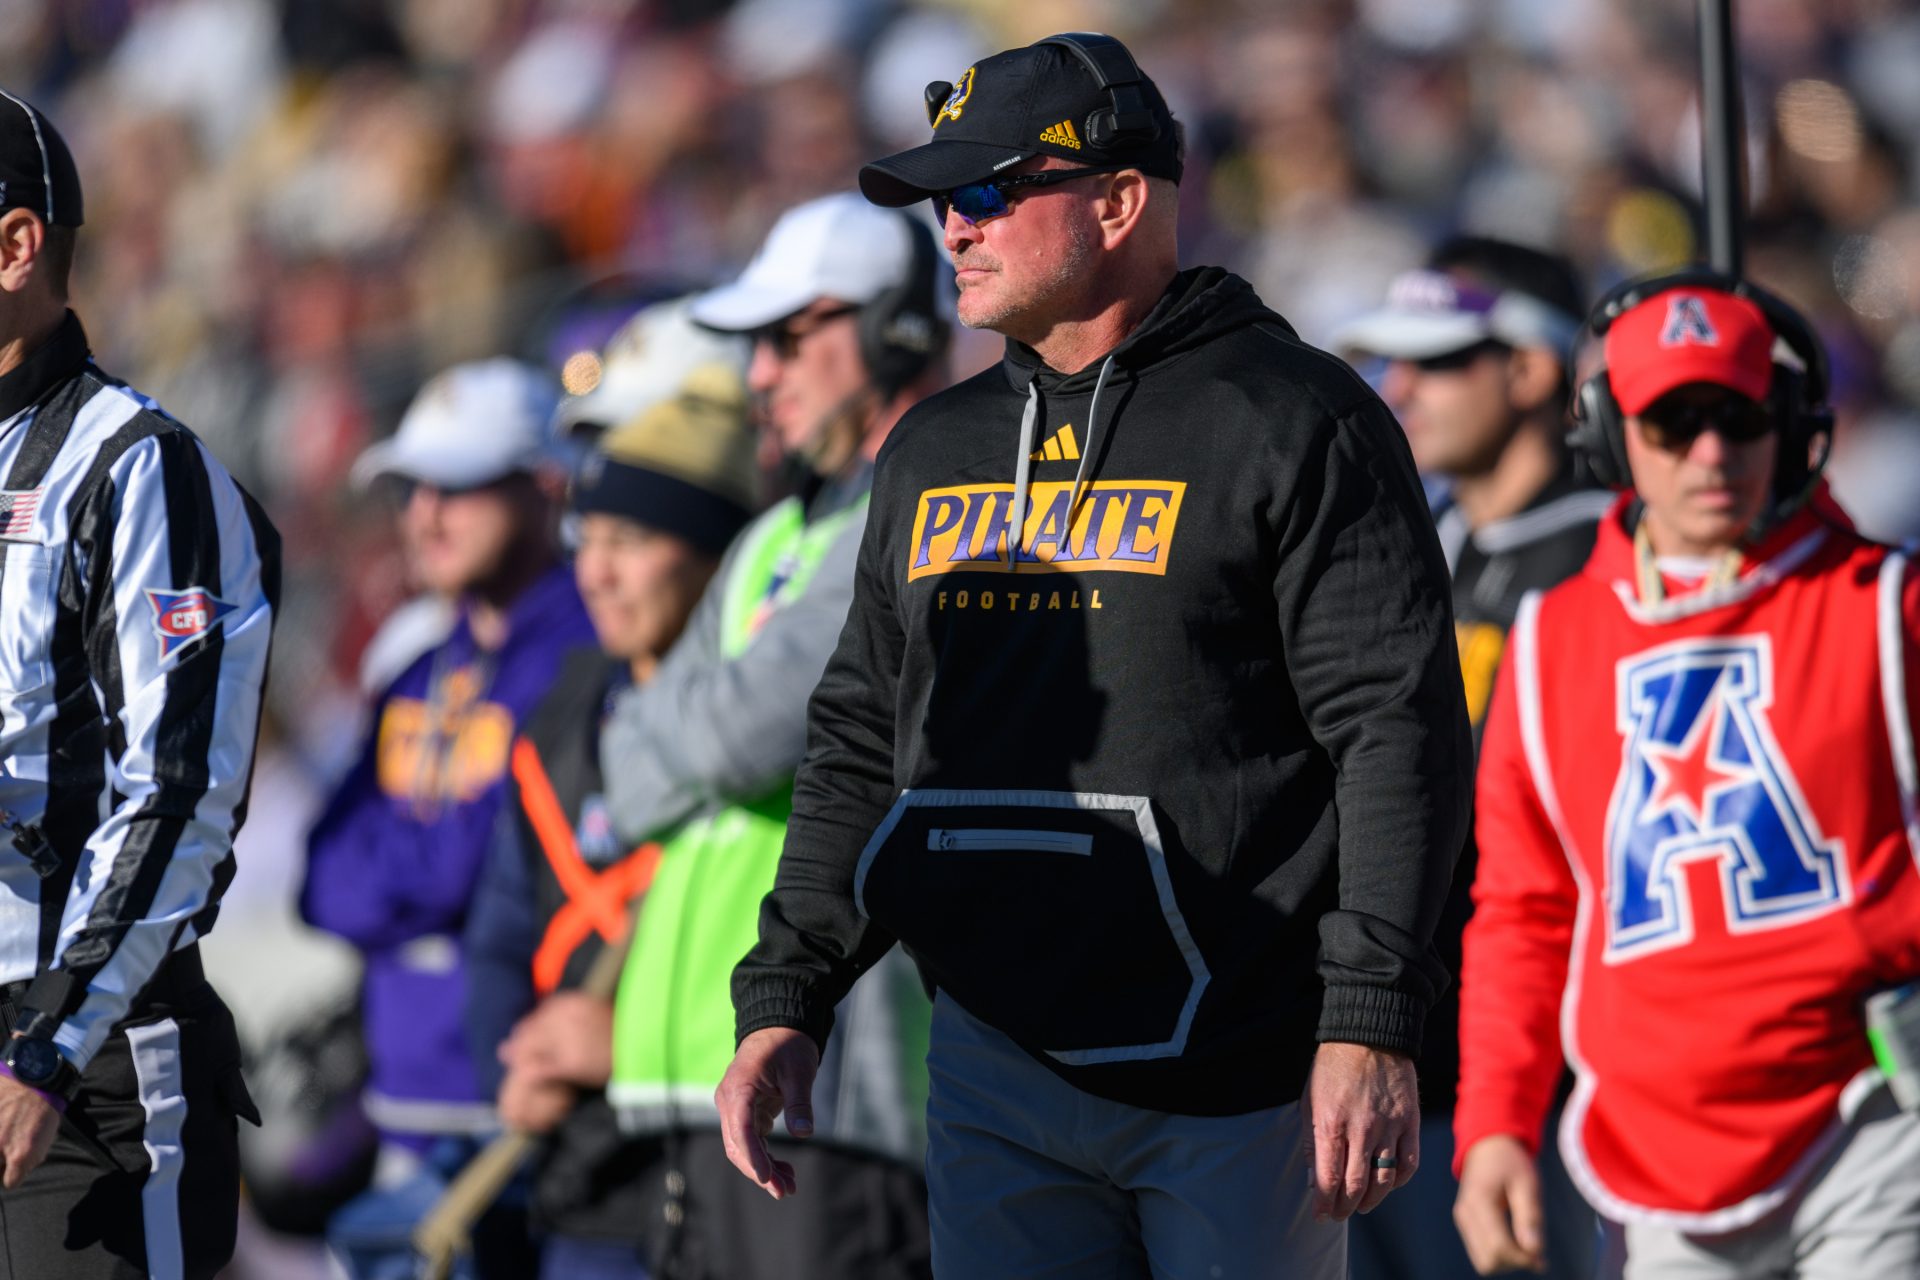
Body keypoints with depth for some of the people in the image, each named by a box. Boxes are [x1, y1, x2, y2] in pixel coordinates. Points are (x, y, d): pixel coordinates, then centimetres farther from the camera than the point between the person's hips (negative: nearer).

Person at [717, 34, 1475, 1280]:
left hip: (1237, 1082, -6)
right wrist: (787, 1000, 12)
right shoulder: (935, 455, 17)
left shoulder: (1291, 422, -4)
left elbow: (1400, 732, -10)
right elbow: (861, 748, 23)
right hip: (996, 1069, 6)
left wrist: (1368, 1027, -17)